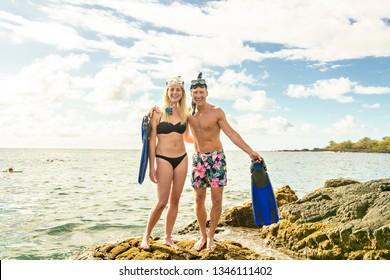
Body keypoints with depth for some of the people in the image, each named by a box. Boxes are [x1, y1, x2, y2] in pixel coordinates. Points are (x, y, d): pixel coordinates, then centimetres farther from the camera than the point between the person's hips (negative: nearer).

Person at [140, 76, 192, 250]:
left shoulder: (185, 113, 8)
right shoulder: (158, 112, -4)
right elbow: (152, 140, -5)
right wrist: (152, 167, -8)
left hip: (182, 159, 4)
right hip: (163, 159, -4)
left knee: (175, 200, 8)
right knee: (162, 201, -7)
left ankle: (167, 238, 22)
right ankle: (146, 236, 14)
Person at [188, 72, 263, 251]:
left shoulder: (216, 112, -8)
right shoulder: (189, 113, 3)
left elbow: (231, 133, -10)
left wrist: (250, 151, -16)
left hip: (216, 157, -3)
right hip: (198, 158, 3)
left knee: (216, 199, -3)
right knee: (199, 200, 5)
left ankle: (211, 236, 14)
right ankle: (202, 235, 20)